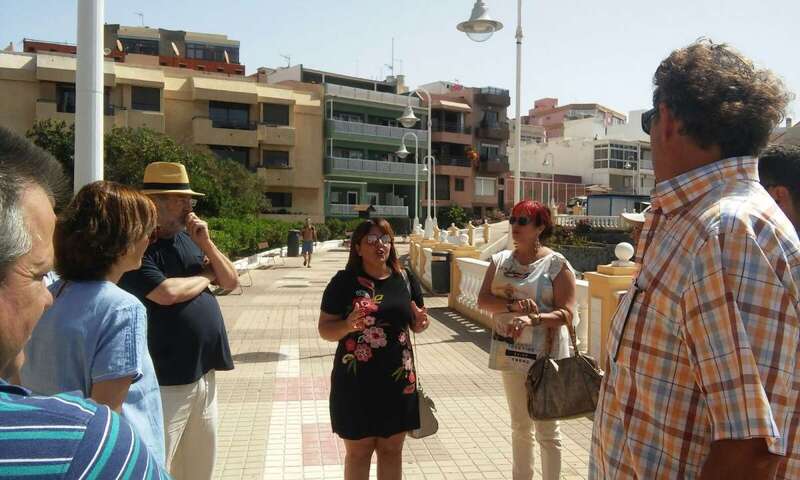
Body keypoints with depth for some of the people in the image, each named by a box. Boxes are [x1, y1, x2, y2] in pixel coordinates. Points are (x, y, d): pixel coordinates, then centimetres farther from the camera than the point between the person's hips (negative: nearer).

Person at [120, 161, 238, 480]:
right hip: (165, 379, -7)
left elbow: (230, 282, 12)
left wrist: (206, 244, -4)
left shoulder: (188, 239, 11)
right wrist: (204, 276, -4)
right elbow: (167, 293, -24)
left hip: (203, 371, 8)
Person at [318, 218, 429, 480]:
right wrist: (347, 325, -27)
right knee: (358, 451, 11)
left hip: (398, 379, 3)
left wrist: (420, 323, -11)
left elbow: (415, 324, 13)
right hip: (356, 381, -3)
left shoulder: (406, 279, 2)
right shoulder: (344, 281, -9)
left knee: (392, 449, 16)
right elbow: (324, 329, -7)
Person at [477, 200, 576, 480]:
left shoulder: (557, 263, -10)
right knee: (520, 426, 19)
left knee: (546, 429, 7)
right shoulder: (500, 260, 4)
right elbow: (483, 300, -5)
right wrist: (511, 306, -22)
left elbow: (566, 313, -15)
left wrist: (533, 319, -31)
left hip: (545, 354, -5)